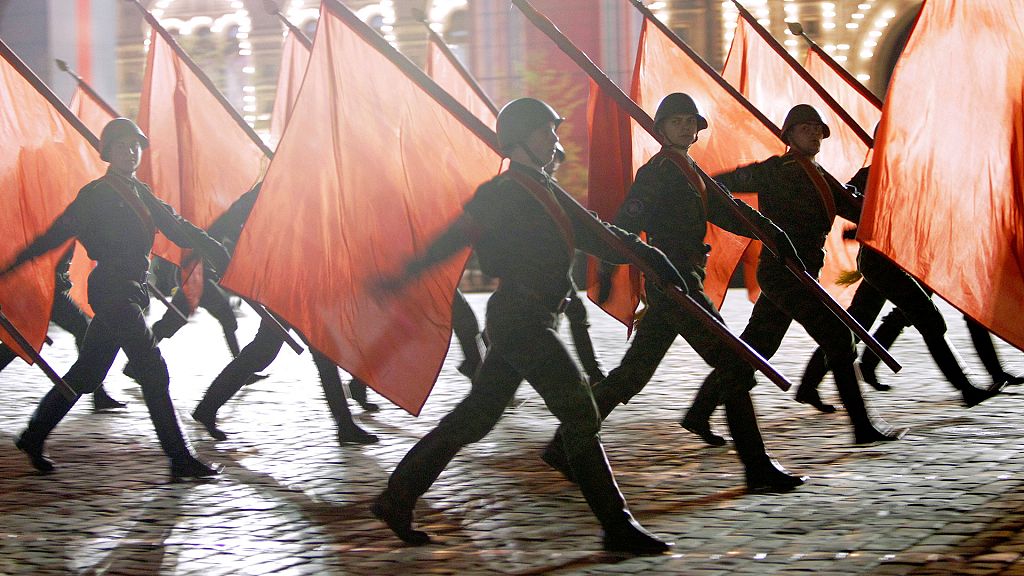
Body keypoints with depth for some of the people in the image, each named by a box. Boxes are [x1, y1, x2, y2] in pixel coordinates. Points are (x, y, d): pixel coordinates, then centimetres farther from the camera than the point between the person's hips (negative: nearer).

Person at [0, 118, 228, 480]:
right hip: (112, 289, -9)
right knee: (153, 369, -11)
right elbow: (57, 234, -8)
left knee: (87, 372, 14)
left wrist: (218, 252, 13)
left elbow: (177, 227, 18)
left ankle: (33, 437, 25)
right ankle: (180, 459, -10)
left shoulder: (141, 193, 16)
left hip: (129, 290, 9)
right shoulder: (96, 195, -8)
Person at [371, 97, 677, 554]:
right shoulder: (505, 192, -9)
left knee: (476, 416, 11)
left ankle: (397, 498, 17)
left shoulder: (544, 191, 20)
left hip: (531, 321, 10)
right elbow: (457, 235, -14)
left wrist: (650, 257, 15)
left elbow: (594, 235, 21)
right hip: (519, 316, -10)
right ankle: (617, 526, -7)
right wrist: (406, 275, -20)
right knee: (579, 413, -10)